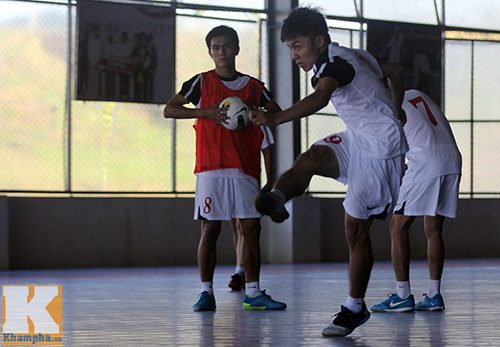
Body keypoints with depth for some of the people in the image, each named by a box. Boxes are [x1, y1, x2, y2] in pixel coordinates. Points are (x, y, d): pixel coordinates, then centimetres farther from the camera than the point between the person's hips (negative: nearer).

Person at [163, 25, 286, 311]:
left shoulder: (254, 87, 11)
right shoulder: (202, 82, 5)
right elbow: (169, 110, -1)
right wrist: (207, 112, -13)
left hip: (245, 168, 3)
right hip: (211, 167, -3)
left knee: (252, 228, -1)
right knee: (210, 229, -3)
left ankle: (253, 293, 5)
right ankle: (206, 292, 3)